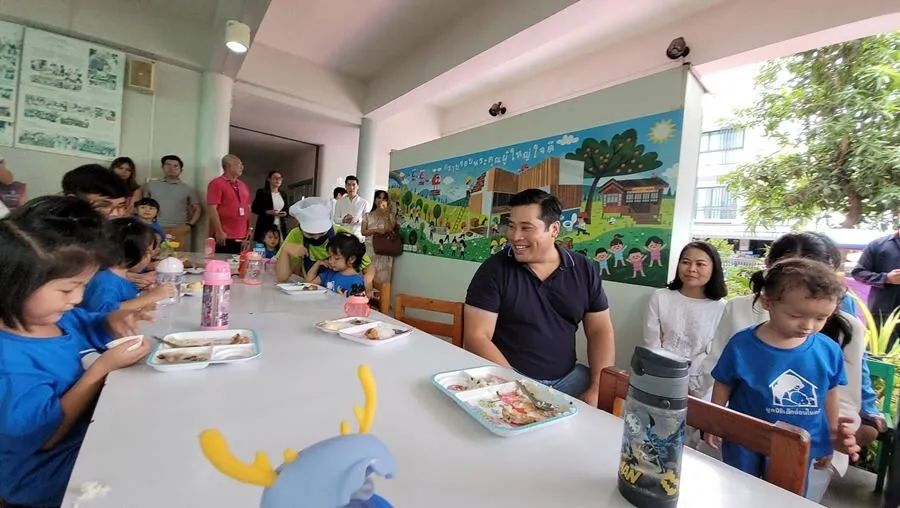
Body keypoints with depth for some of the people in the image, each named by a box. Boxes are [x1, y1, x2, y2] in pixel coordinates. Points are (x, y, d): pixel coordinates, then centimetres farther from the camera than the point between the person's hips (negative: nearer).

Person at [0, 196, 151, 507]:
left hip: (93, 441, 8)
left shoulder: (57, 314, -3)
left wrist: (112, 322, -5)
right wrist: (104, 366, -27)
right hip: (53, 480, -8)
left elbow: (88, 327, 20)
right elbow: (46, 433, -25)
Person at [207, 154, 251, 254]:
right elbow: (212, 209, -12)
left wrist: (249, 230, 14)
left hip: (242, 237, 6)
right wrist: (219, 232, -15)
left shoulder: (243, 185, 14)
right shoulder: (217, 183, -5)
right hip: (224, 237, -6)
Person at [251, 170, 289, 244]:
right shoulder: (262, 192, 1)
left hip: (280, 226, 4)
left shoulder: (283, 194, 15)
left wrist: (285, 213, -4)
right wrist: (268, 212, -15)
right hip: (265, 226, -4)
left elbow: (286, 209, 19)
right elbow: (254, 208, -2)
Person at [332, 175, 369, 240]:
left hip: (358, 236, -1)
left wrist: (358, 220, -20)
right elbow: (335, 219, 7)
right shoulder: (339, 202, 7)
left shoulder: (364, 203, 0)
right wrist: (343, 220, -14)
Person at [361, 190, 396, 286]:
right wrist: (376, 230, -13)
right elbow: (363, 232, 1)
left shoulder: (390, 216, 6)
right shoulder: (368, 215, 10)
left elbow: (389, 230, -10)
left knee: (382, 277, -3)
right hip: (370, 249, 1)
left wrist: (385, 215, -11)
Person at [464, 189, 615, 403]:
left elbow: (600, 331, 6)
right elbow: (476, 337, -12)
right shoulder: (494, 270, -8)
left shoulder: (584, 270, 2)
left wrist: (597, 388, -7)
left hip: (569, 377, 4)